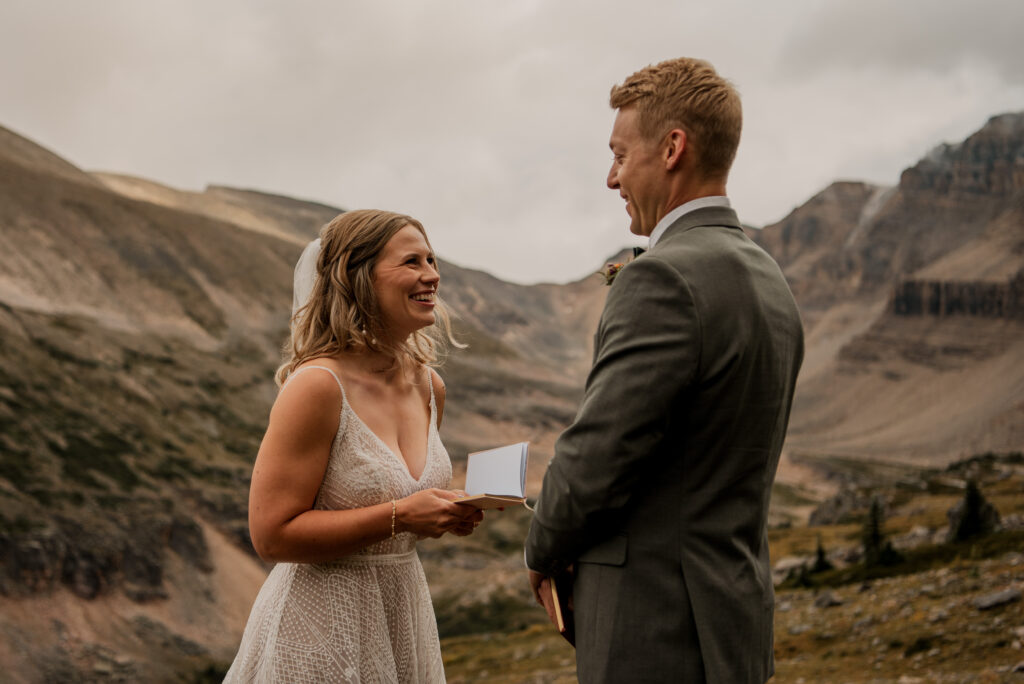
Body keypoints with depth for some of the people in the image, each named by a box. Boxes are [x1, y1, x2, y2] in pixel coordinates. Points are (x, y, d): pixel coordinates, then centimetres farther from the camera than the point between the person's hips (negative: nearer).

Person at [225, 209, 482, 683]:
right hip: (322, 628, -7)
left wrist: (446, 513, -1)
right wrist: (400, 516, -23)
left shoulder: (428, 387, 4)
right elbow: (271, 535, -20)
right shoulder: (316, 386, -18)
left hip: (403, 617, 7)